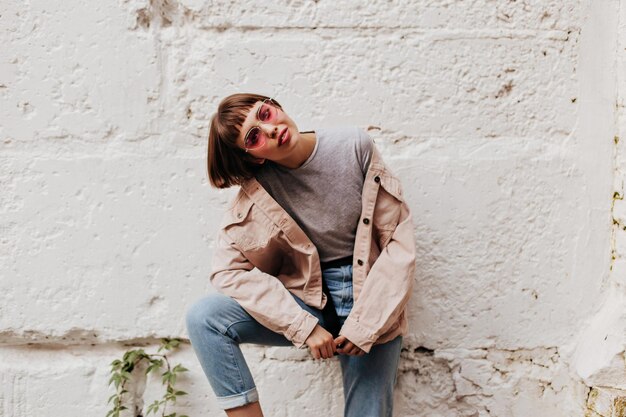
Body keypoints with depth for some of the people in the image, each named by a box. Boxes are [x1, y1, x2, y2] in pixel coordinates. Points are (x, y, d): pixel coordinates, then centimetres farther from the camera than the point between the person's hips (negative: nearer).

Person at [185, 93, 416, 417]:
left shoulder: (354, 146, -11)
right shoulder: (258, 189, -9)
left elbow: (399, 238, -10)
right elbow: (228, 269, -13)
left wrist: (365, 326, -15)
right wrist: (305, 328, -21)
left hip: (369, 298, 0)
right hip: (308, 302, 1)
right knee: (203, 317, -20)